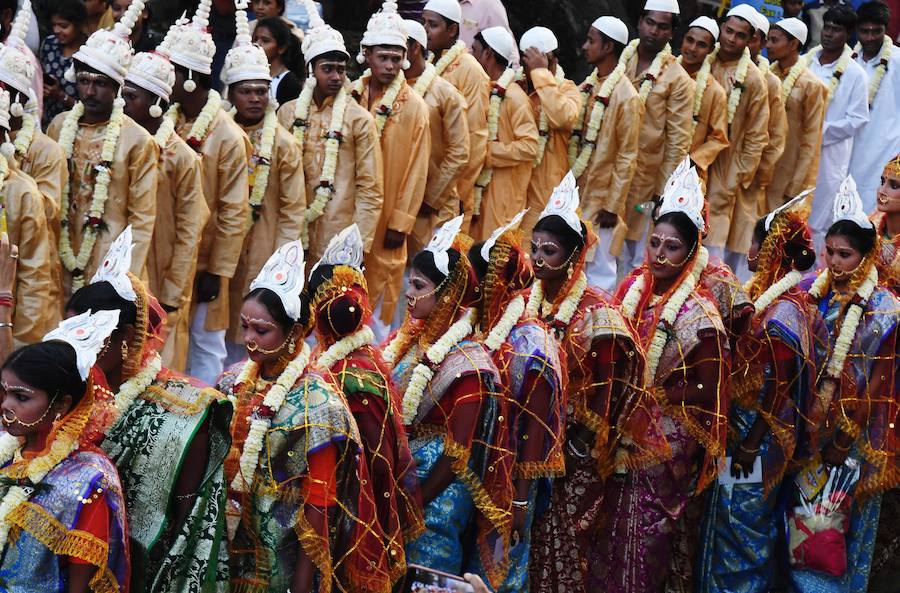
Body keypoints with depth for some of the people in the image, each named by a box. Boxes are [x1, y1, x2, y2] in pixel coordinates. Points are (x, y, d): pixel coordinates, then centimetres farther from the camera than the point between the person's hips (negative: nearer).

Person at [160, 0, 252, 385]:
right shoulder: (168, 123, -1)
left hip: (204, 263, -5)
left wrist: (218, 272, -12)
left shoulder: (228, 137, -15)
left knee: (206, 345, 8)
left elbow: (234, 213, -13)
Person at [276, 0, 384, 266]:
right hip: (293, 233, 3)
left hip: (339, 240, -3)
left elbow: (370, 191, -1)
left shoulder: (359, 119, -1)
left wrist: (359, 245, -7)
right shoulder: (288, 113, 8)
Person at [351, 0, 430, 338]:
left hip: (387, 213, -3)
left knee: (382, 274, 5)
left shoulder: (414, 107, -8)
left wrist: (400, 223, -8)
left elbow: (417, 171, -7)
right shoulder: (350, 97, 1)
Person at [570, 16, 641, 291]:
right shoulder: (588, 86, 9)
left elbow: (627, 158, -13)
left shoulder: (626, 97, -14)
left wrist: (613, 206, -13)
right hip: (576, 193, 7)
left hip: (601, 199, -7)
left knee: (599, 272, -3)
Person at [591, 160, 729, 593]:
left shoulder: (698, 313, -15)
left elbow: (704, 391, -13)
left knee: (643, 537, 0)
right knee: (612, 523, 10)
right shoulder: (633, 288, 3)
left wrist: (649, 398, -10)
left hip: (665, 441, -5)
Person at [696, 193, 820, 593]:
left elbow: (779, 388, -23)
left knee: (741, 525, 3)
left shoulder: (783, 309, -23)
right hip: (746, 427, 9)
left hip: (757, 434, -9)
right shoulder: (768, 295, 6)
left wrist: (750, 446, -19)